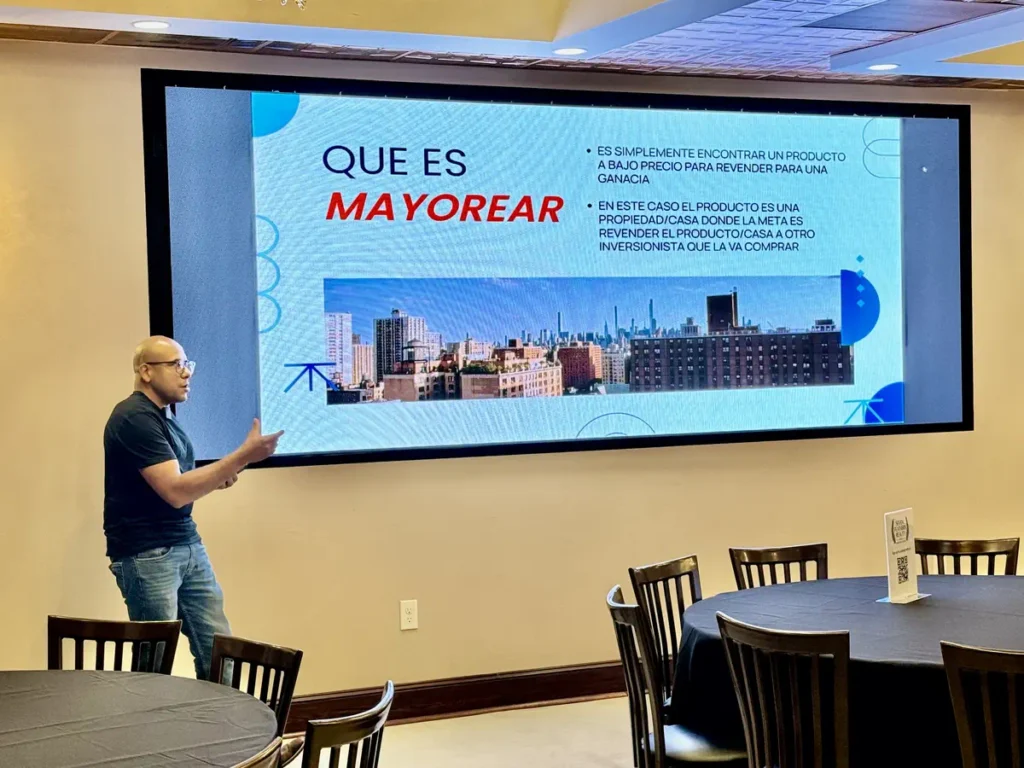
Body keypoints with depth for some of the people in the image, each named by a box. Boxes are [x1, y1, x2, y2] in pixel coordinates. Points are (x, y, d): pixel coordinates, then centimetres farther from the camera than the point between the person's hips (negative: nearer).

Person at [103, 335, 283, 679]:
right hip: (146, 556, -9)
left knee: (217, 652, 6)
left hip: (189, 546, 9)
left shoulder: (162, 415, 15)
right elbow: (175, 491, -23)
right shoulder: (134, 419, -16)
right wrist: (244, 455, -25)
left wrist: (216, 478, 3)